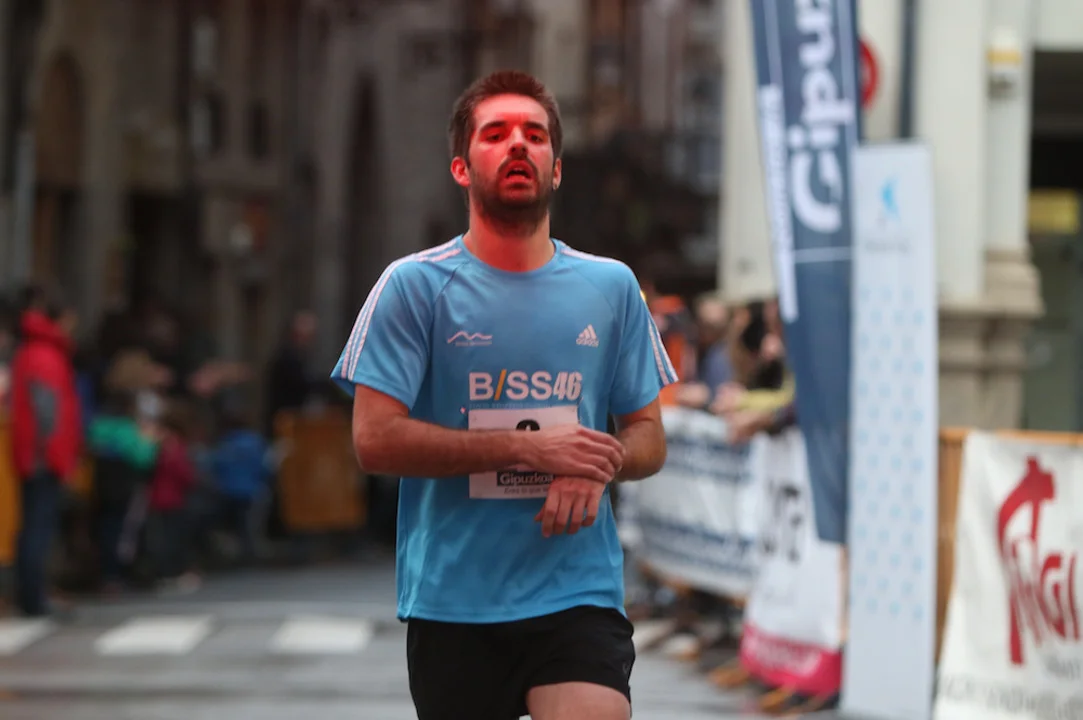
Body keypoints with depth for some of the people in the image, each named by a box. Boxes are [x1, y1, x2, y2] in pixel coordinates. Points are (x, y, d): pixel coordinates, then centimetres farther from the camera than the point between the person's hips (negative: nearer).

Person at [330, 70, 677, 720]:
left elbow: (648, 438, 15)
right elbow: (376, 440, -8)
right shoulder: (413, 285, 0)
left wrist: (597, 468, -9)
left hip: (579, 594, 1)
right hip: (452, 601, -1)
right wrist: (528, 450, -13)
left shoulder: (611, 287, 11)